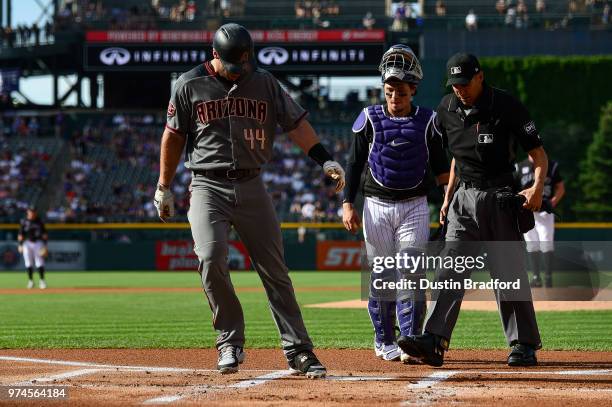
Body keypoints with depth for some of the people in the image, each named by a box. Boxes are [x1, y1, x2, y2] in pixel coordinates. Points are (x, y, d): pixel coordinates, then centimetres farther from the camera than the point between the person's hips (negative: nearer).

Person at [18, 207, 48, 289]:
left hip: (38, 242, 0)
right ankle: (30, 281, 9)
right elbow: (20, 235, 3)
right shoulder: (24, 222, 2)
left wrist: (45, 246, 0)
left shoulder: (39, 222, 4)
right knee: (28, 263, 0)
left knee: (40, 263, -5)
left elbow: (44, 234, 6)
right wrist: (20, 245, -5)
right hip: (27, 243, 0)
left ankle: (42, 280, 0)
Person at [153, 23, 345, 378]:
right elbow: (174, 136, 8)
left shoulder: (264, 82, 5)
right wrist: (164, 189, 9)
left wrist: (325, 160, -11)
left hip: (252, 187, 2)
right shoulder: (190, 85, 0)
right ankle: (231, 342, -7)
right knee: (211, 259, -22)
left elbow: (295, 122, 3)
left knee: (275, 270, 0)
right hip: (208, 187, -2)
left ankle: (299, 352, 4)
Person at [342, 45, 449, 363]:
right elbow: (354, 163, 6)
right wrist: (347, 204, -2)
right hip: (377, 205, 0)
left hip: (414, 205, 0)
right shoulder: (370, 119, 2)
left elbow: (441, 168, 8)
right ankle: (384, 342, 13)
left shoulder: (426, 121, 3)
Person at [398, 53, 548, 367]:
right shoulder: (447, 109, 5)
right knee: (450, 267, -8)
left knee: (509, 273, -2)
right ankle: (434, 340, -18)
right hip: (465, 198, 4)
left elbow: (538, 153, -9)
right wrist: (448, 197, 15)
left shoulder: (507, 107, -11)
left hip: (501, 197, -4)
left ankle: (524, 344, 9)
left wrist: (537, 187, -25)